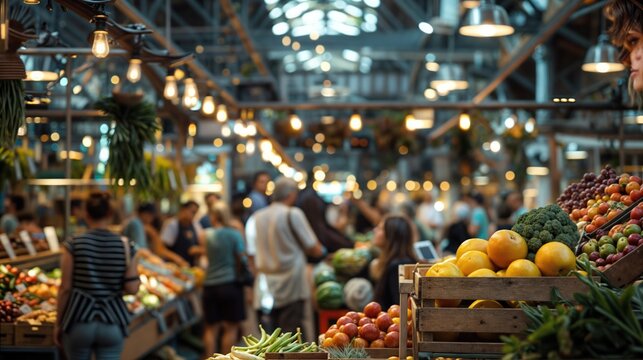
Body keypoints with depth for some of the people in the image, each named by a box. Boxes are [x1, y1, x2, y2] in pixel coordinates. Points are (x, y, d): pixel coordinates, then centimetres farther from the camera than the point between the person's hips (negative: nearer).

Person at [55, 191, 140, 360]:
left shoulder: (73, 245, -5)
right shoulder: (125, 246, -1)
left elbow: (66, 288, -4)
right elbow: (132, 288, -4)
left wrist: (58, 324, 5)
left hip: (79, 319, -1)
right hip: (112, 322, 1)